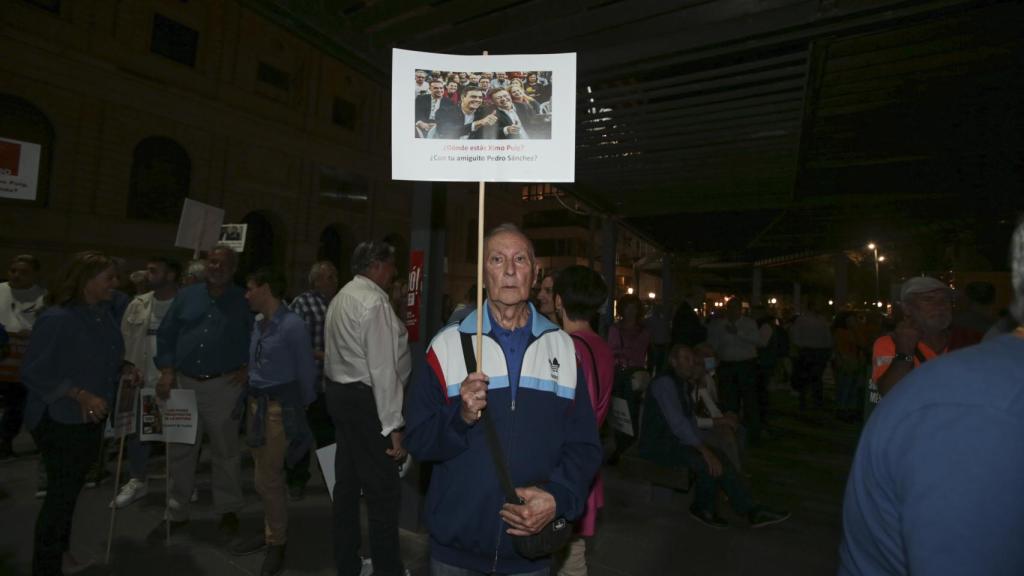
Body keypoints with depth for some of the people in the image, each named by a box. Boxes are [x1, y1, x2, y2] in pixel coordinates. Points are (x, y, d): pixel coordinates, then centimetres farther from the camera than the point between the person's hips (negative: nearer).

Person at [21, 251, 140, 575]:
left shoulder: (103, 315, 2)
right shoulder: (57, 318, -22)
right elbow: (33, 373, -22)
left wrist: (123, 371, -1)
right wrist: (81, 395, -28)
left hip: (91, 419, 8)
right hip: (60, 421, -8)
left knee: (72, 489, 21)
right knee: (61, 493, 3)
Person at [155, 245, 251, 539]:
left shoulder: (244, 301, -1)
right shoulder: (187, 295, 7)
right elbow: (166, 334, 8)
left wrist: (247, 368, -9)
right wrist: (166, 371, -1)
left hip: (223, 385, -3)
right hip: (184, 382, 3)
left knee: (226, 451, 8)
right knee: (179, 451, 11)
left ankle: (228, 511, 22)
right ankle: (176, 513, 27)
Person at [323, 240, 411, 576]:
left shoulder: (341, 298, 14)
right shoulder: (375, 301, -17)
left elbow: (337, 353, 12)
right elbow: (383, 370, -21)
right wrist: (393, 425, -19)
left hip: (339, 393, 10)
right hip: (366, 400, -10)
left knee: (348, 482, 18)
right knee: (383, 491, 0)